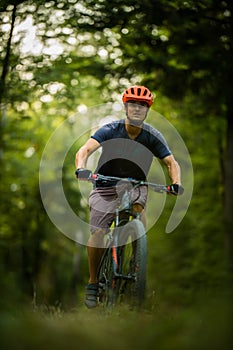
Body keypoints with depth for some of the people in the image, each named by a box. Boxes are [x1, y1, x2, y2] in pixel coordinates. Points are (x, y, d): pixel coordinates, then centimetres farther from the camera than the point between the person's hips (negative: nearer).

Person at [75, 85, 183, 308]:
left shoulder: (152, 136, -9)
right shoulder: (110, 130, -15)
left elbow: (171, 162, -11)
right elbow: (85, 150, -27)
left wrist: (176, 183, -32)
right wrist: (81, 169, -48)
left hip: (135, 185, 1)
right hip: (106, 185, -1)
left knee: (138, 208, -32)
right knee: (97, 233, -13)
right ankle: (92, 282, 6)